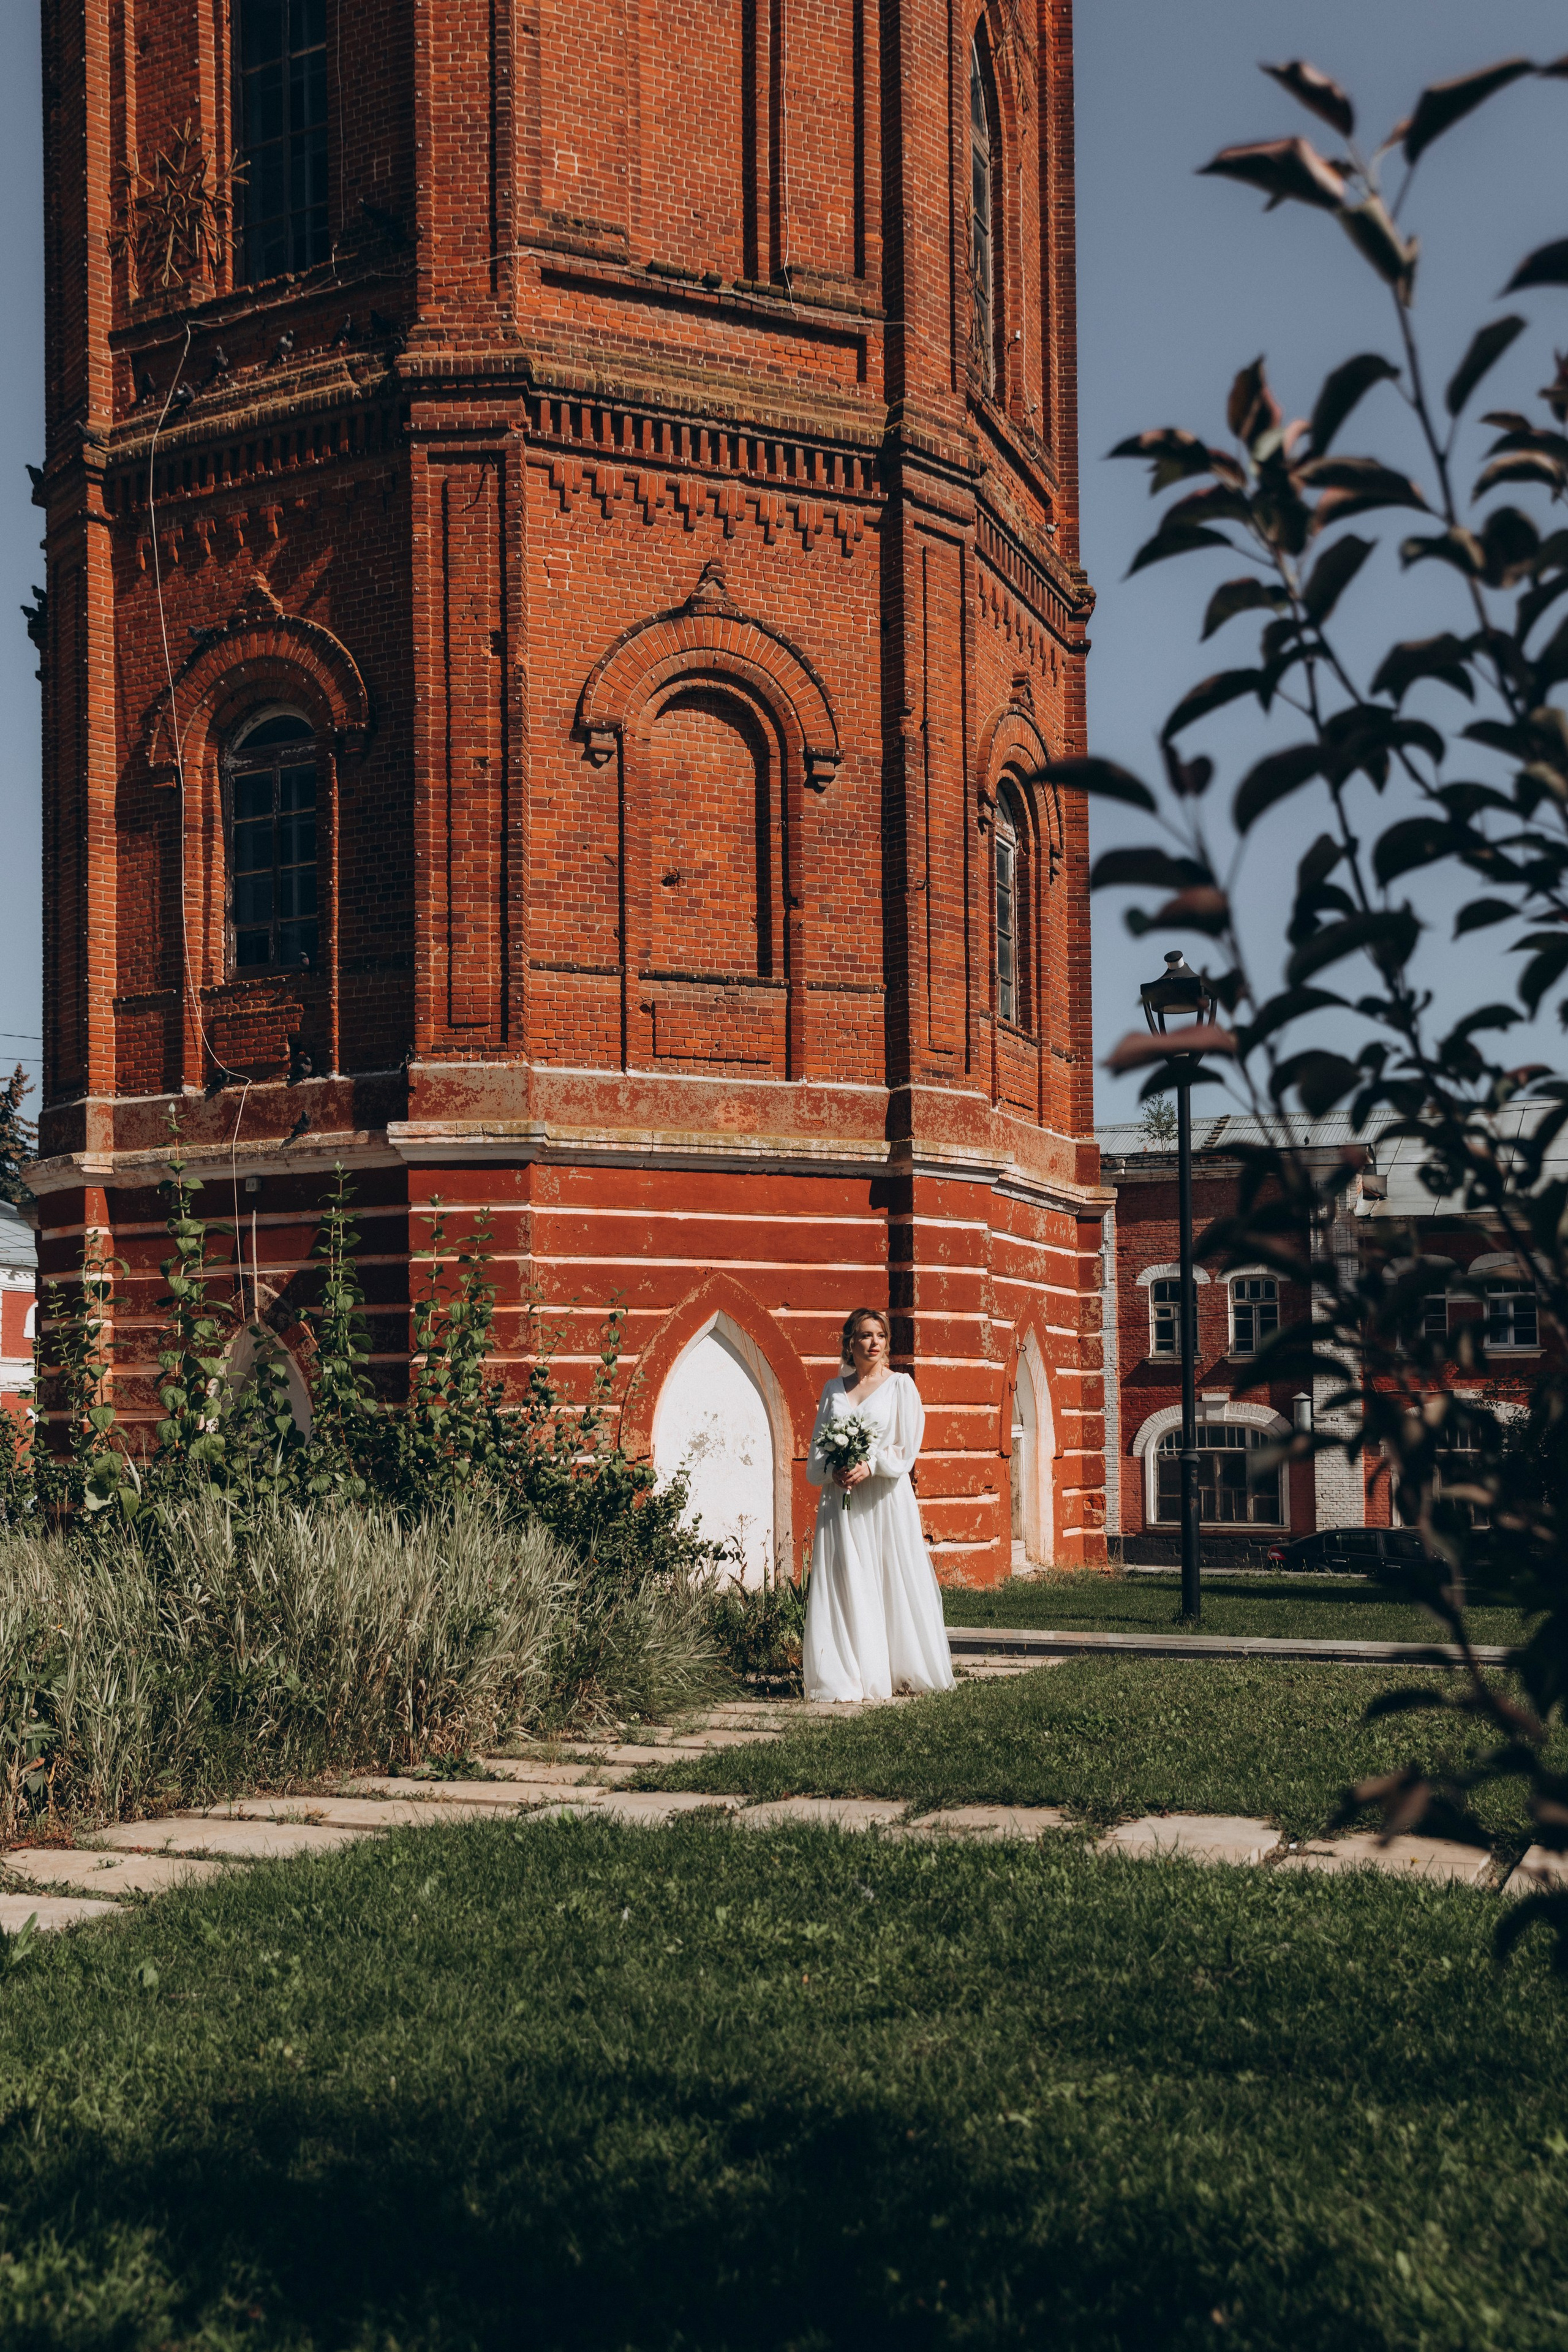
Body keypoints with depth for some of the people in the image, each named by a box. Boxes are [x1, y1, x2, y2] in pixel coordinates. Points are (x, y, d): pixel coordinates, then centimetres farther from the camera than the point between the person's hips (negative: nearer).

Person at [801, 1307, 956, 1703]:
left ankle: (898, 1672, 6)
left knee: (891, 1580, -3)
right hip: (841, 1497, 3)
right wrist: (833, 1470, -10)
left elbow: (907, 1448, -3)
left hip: (885, 1497, -3)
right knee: (843, 1585, -3)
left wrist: (869, 1466, -17)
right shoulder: (833, 1388, 12)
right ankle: (846, 1676, -2)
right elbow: (817, 1444, 11)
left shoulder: (900, 1385, 3)